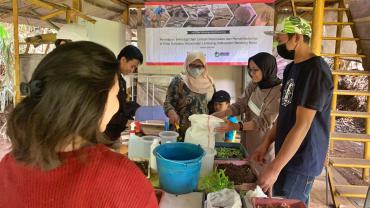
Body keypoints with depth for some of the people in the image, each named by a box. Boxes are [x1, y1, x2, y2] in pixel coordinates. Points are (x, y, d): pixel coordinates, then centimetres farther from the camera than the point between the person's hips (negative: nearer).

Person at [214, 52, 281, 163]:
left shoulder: (278, 93, -21)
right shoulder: (253, 85, -1)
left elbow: (263, 122, -24)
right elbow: (240, 104, -3)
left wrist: (236, 126, -33)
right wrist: (222, 114, -19)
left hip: (263, 145, -6)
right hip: (247, 139, 6)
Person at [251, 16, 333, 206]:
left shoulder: (316, 70, -20)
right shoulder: (291, 68, 8)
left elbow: (302, 125, -25)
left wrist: (274, 168, -25)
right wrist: (266, 144, 6)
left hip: (301, 160, -8)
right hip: (286, 155, 8)